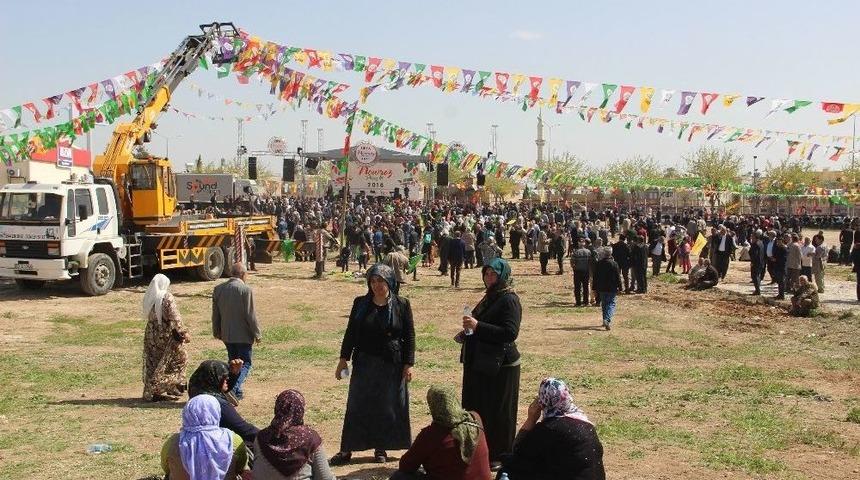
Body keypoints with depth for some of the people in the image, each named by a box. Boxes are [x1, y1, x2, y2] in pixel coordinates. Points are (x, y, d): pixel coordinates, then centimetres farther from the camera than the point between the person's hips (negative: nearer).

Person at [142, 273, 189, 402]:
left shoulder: (148, 297, 2)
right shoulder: (167, 297, -15)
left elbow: (148, 316, 10)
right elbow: (175, 317, -19)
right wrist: (183, 333, -17)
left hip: (151, 334, 6)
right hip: (166, 335, -5)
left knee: (152, 362, 11)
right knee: (180, 357, 12)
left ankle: (150, 392, 14)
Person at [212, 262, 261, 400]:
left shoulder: (218, 289, 2)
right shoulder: (246, 290, -16)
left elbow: (215, 314, 10)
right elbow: (250, 315, -15)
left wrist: (216, 332, 22)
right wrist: (257, 334, -4)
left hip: (226, 335, 6)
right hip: (244, 335, -6)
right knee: (245, 364, 3)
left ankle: (237, 392, 24)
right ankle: (234, 389, -14)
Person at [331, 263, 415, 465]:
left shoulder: (402, 305, -4)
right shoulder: (361, 303, 0)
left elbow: (409, 336, -2)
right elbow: (350, 332, 5)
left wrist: (408, 364, -5)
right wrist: (344, 359, 3)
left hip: (392, 365, -1)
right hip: (364, 363, 1)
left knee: (388, 407, 7)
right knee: (357, 405, 3)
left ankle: (381, 448, 21)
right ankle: (347, 450, 8)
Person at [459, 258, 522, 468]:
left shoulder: (509, 300, -14)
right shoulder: (490, 297, 15)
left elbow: (510, 333, -24)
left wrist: (477, 326, -26)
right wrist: (467, 334, 10)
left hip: (499, 366, -9)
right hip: (480, 363, 9)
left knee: (497, 413, 1)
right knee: (476, 408, 14)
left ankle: (498, 457, 13)